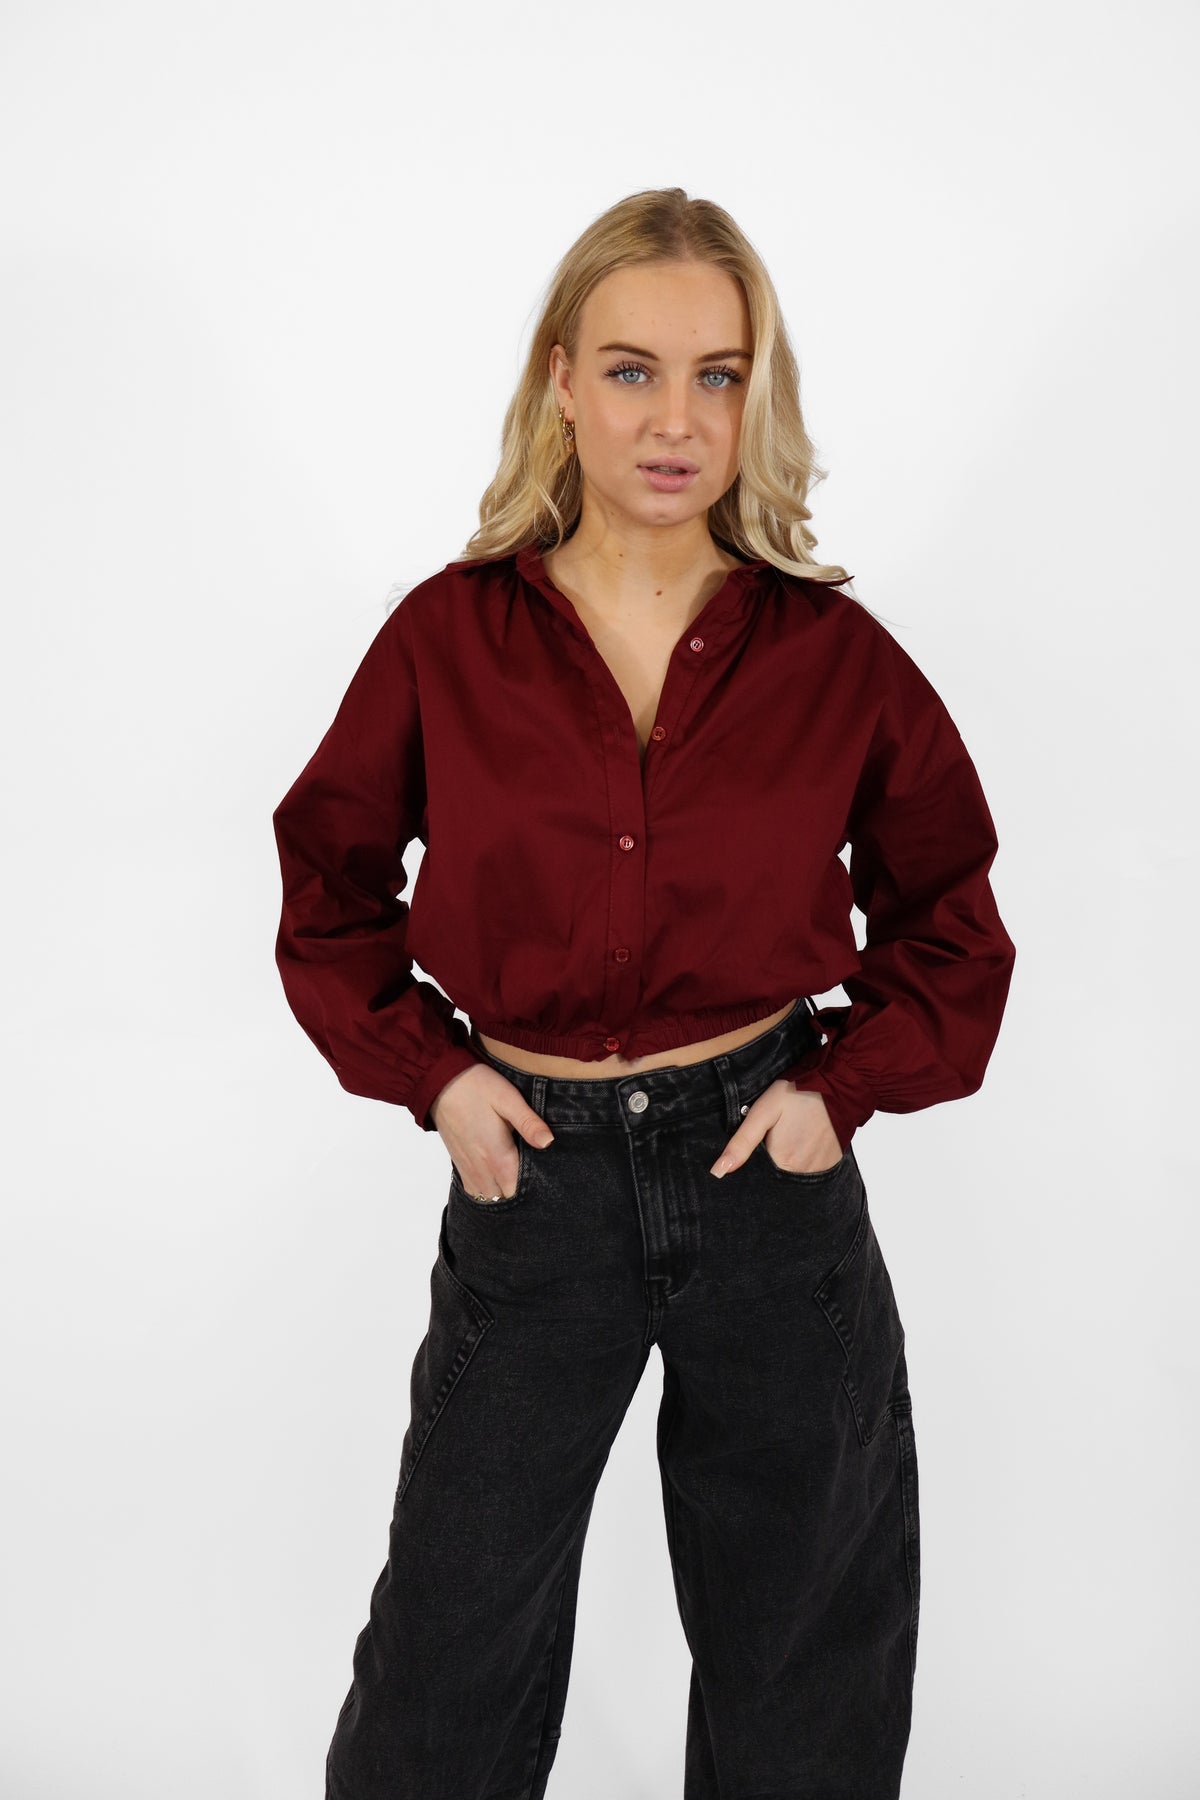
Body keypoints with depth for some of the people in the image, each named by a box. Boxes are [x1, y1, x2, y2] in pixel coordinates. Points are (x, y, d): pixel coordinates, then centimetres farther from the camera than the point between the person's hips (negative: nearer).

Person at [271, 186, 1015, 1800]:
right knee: (451, 1663, 13)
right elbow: (329, 894, 7)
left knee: (801, 1660, 18)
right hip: (533, 1178, 0)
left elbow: (951, 921, 8)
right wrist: (426, 1066, -5)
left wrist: (850, 1080, -4)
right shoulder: (450, 637, -5)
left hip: (770, 1173, 1)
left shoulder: (833, 652, -4)